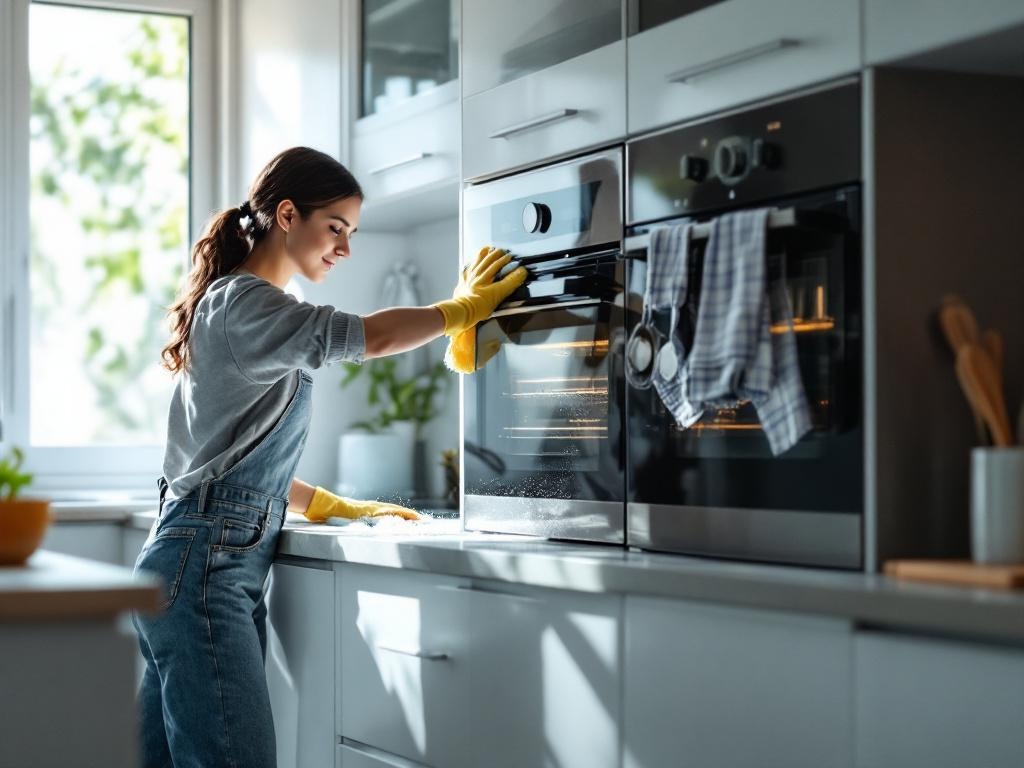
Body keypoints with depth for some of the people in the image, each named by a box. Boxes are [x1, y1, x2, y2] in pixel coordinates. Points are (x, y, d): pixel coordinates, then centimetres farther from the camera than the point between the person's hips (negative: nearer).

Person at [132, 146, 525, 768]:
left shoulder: (241, 306, 21)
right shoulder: (240, 302, -9)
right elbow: (370, 337, -20)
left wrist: (336, 506, 20)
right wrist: (463, 307, -4)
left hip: (221, 566, 10)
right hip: (205, 567, -10)